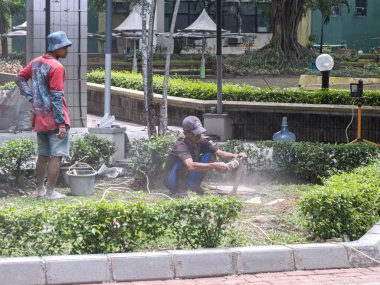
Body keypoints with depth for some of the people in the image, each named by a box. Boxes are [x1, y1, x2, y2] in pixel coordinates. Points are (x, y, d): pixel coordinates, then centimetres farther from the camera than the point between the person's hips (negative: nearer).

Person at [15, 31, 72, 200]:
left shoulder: (35, 63, 7)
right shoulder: (57, 67, -17)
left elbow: (20, 79, 15)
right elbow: (56, 97, -19)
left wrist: (31, 98, 9)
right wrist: (62, 124, -17)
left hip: (40, 119, 8)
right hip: (55, 120, -8)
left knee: (43, 155, 17)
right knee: (56, 156, -2)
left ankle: (40, 189, 23)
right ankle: (50, 192, -2)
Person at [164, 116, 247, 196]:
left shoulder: (201, 142, -8)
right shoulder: (181, 146, -30)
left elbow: (220, 153, -15)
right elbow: (190, 166, -49)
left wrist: (235, 156, -36)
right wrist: (214, 166, -53)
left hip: (189, 178, 7)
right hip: (172, 181, -7)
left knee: (211, 155, -6)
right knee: (183, 162, -36)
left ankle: (195, 185, 5)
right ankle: (180, 189, -16)